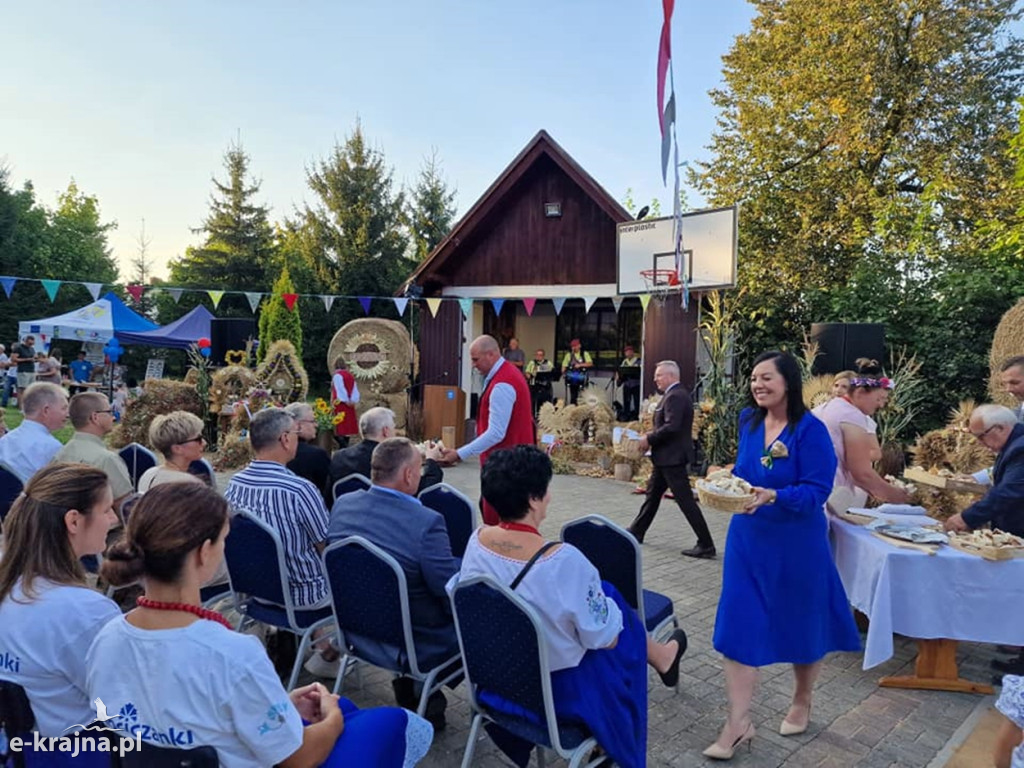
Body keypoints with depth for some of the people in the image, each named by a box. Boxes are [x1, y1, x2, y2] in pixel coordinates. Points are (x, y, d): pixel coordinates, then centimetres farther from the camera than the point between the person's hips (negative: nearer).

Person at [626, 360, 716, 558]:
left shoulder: (675, 396, -19)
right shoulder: (676, 394, 13)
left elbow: (671, 427, -28)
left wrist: (649, 439, -16)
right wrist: (652, 436, 8)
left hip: (672, 457, -11)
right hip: (666, 456, 11)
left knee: (685, 500, -6)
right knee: (652, 494, 19)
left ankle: (706, 545, 0)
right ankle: (636, 533, 31)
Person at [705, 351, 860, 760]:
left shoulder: (810, 430, -16)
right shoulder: (748, 421, 1)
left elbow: (816, 491, -19)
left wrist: (772, 496, -34)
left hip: (796, 544, -4)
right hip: (747, 539, 5)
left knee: (801, 625, 16)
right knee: (738, 626, 1)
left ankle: (802, 702, 42)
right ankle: (738, 723, 12)